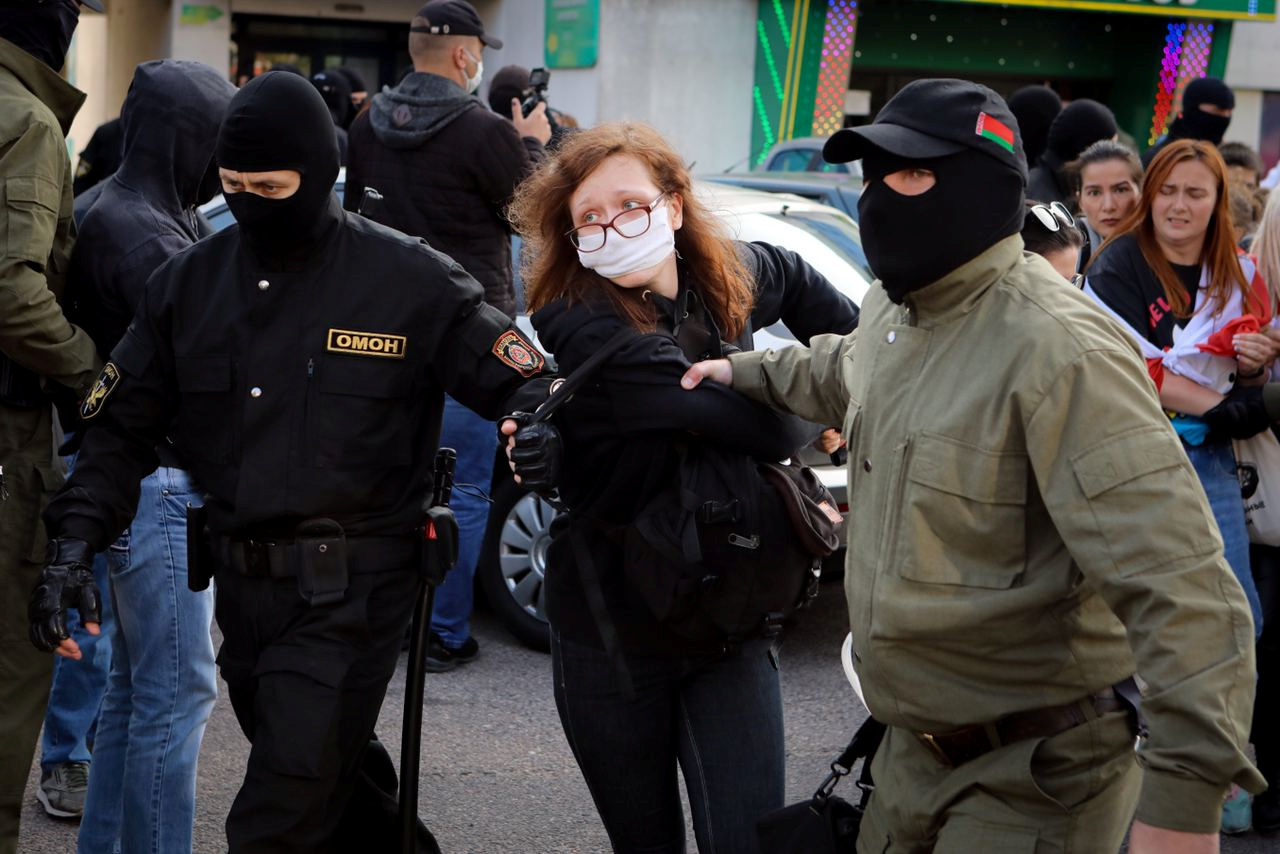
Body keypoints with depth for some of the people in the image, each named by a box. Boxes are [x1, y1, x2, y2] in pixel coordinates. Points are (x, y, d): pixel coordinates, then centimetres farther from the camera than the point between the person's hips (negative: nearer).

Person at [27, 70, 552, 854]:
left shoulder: (410, 280, -7)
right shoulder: (189, 282, 7)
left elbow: (521, 385, -3)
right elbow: (123, 427, 9)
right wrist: (77, 539, -5)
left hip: (349, 590, -5)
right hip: (241, 584, 5)